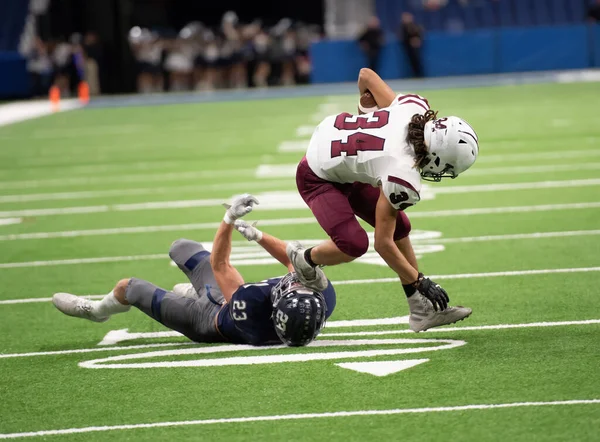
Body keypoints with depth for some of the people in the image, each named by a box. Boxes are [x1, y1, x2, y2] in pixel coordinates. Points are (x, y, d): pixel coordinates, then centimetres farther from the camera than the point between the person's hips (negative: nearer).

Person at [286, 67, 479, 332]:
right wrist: (419, 282, -15)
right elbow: (383, 243, -24)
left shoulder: (414, 108, -20)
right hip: (317, 177, -9)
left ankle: (422, 311, 12)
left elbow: (365, 74, -5)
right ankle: (306, 259, 9)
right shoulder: (403, 179, -35)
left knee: (399, 227, 6)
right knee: (354, 244, -24)